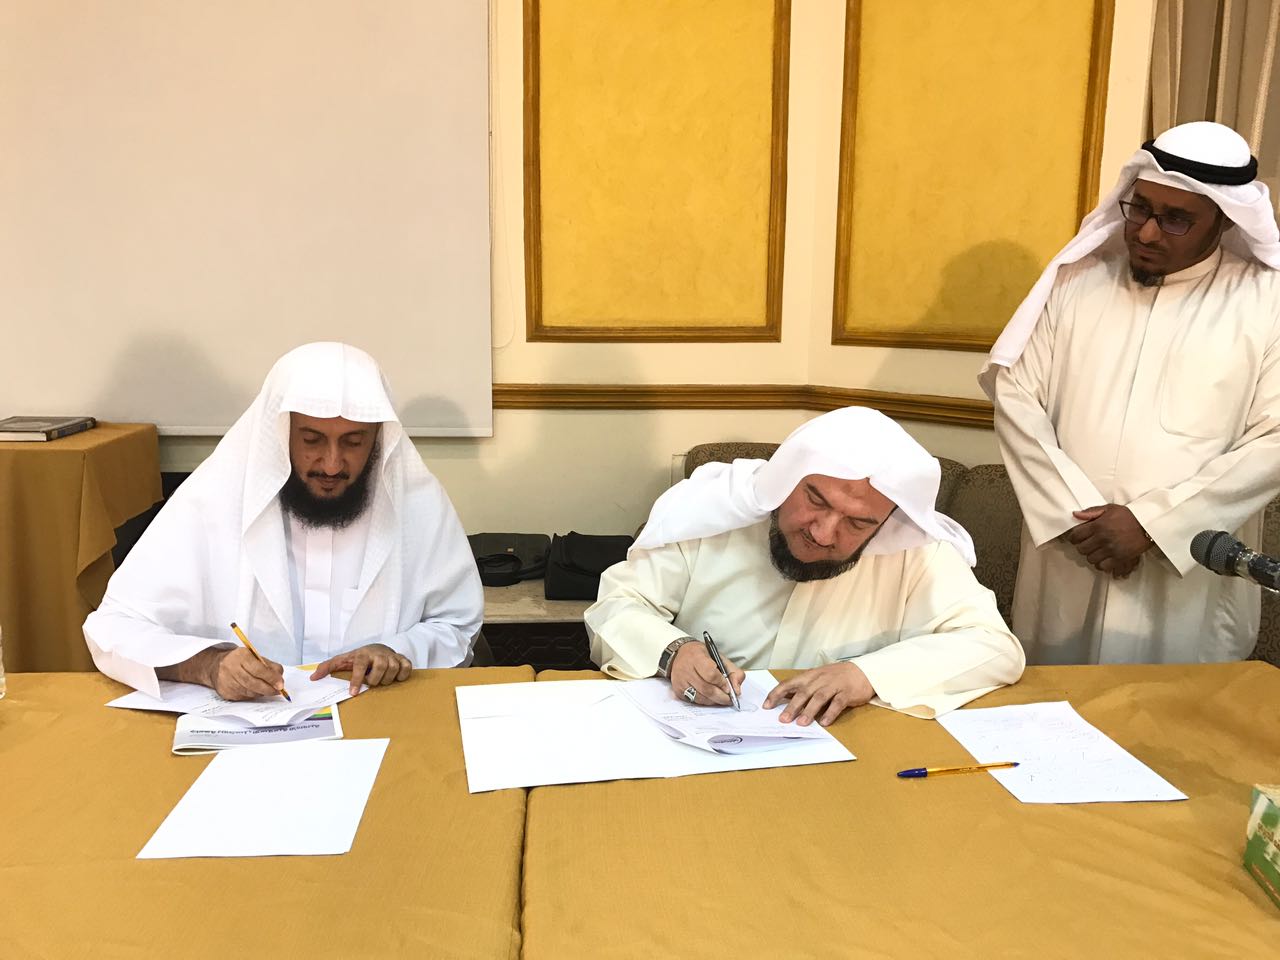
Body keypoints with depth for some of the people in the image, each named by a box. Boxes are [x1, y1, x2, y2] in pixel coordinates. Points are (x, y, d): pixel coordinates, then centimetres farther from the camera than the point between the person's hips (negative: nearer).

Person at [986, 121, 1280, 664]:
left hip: (1190, 585, -2)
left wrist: (1151, 520, -15)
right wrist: (1073, 511, -11)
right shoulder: (1078, 279, 4)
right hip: (1065, 570, 2)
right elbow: (1016, 395, -1)